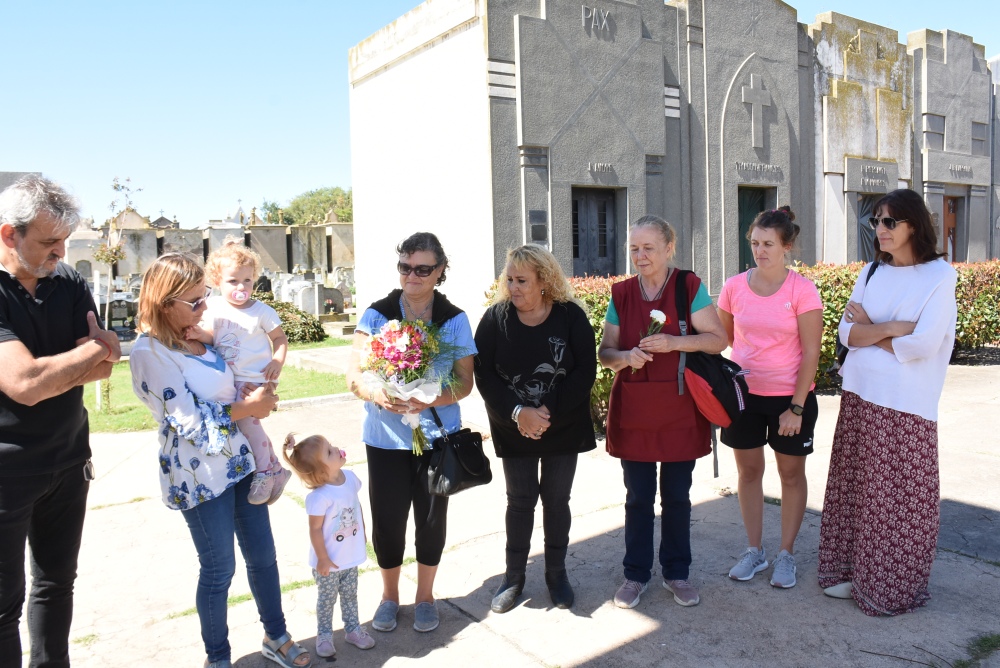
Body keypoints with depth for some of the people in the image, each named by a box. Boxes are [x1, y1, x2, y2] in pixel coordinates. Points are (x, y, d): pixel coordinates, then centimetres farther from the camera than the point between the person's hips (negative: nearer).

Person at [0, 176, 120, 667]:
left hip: (68, 461, 6)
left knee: (57, 581, 19)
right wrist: (99, 347, -16)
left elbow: (103, 368, -2)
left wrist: (47, 371, -21)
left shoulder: (70, 284, 0)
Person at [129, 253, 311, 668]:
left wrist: (258, 396, -2)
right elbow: (190, 420, -20)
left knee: (263, 556, 16)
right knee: (219, 570, 9)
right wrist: (249, 407, -13)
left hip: (239, 460, 7)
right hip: (201, 474, -7)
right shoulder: (149, 352, -17)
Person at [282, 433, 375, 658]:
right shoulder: (320, 497, -31)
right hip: (329, 561, -6)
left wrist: (362, 532, 15)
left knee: (350, 594, 22)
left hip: (351, 556, 6)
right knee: (327, 598, 16)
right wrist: (322, 559, -16)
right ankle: (324, 635, 36)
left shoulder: (350, 477, -10)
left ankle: (352, 629, 41)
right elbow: (315, 530, -23)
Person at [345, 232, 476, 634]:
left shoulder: (455, 320, -2)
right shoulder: (377, 315, -3)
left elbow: (465, 382, -4)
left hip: (437, 436, 0)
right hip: (385, 437, 0)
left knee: (432, 517, 11)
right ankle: (389, 595, 33)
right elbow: (354, 374, -6)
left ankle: (425, 596, 34)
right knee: (387, 517, 7)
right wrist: (378, 396, -28)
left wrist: (430, 400, -23)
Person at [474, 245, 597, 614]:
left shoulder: (571, 316, -9)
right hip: (514, 429, 0)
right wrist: (518, 412, -21)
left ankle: (556, 573, 28)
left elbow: (585, 371, -12)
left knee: (556, 499, 10)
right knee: (520, 500, 8)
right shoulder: (495, 318, -7)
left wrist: (549, 411, -19)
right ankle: (514, 575, 24)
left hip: (563, 428, 0)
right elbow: (484, 375, -10)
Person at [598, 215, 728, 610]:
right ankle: (636, 574, 25)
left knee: (677, 496, 10)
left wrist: (674, 342, -20)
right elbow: (605, 352, 7)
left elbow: (718, 340, -5)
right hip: (633, 411, 2)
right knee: (638, 497, 9)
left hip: (679, 410, -1)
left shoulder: (690, 287, -3)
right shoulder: (621, 294, 4)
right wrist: (625, 356, -15)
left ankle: (677, 573, 28)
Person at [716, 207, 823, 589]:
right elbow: (723, 336, 11)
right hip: (743, 393, 3)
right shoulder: (734, 287, -3)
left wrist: (796, 407, -14)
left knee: (791, 474, 11)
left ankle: (786, 554, 28)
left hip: (790, 398, -3)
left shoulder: (802, 290, -12)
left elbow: (811, 352, -12)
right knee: (748, 471, 12)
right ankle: (754, 551, 29)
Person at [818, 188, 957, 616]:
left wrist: (869, 330, -5)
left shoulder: (939, 276, -5)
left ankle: (894, 586, 19)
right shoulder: (872, 272, 11)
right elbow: (847, 332, 2)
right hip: (859, 395, 5)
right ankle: (853, 570, 25)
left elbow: (923, 344, -15)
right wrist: (894, 328, -12)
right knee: (857, 488, 11)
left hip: (905, 404, -5)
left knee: (901, 496, 3)